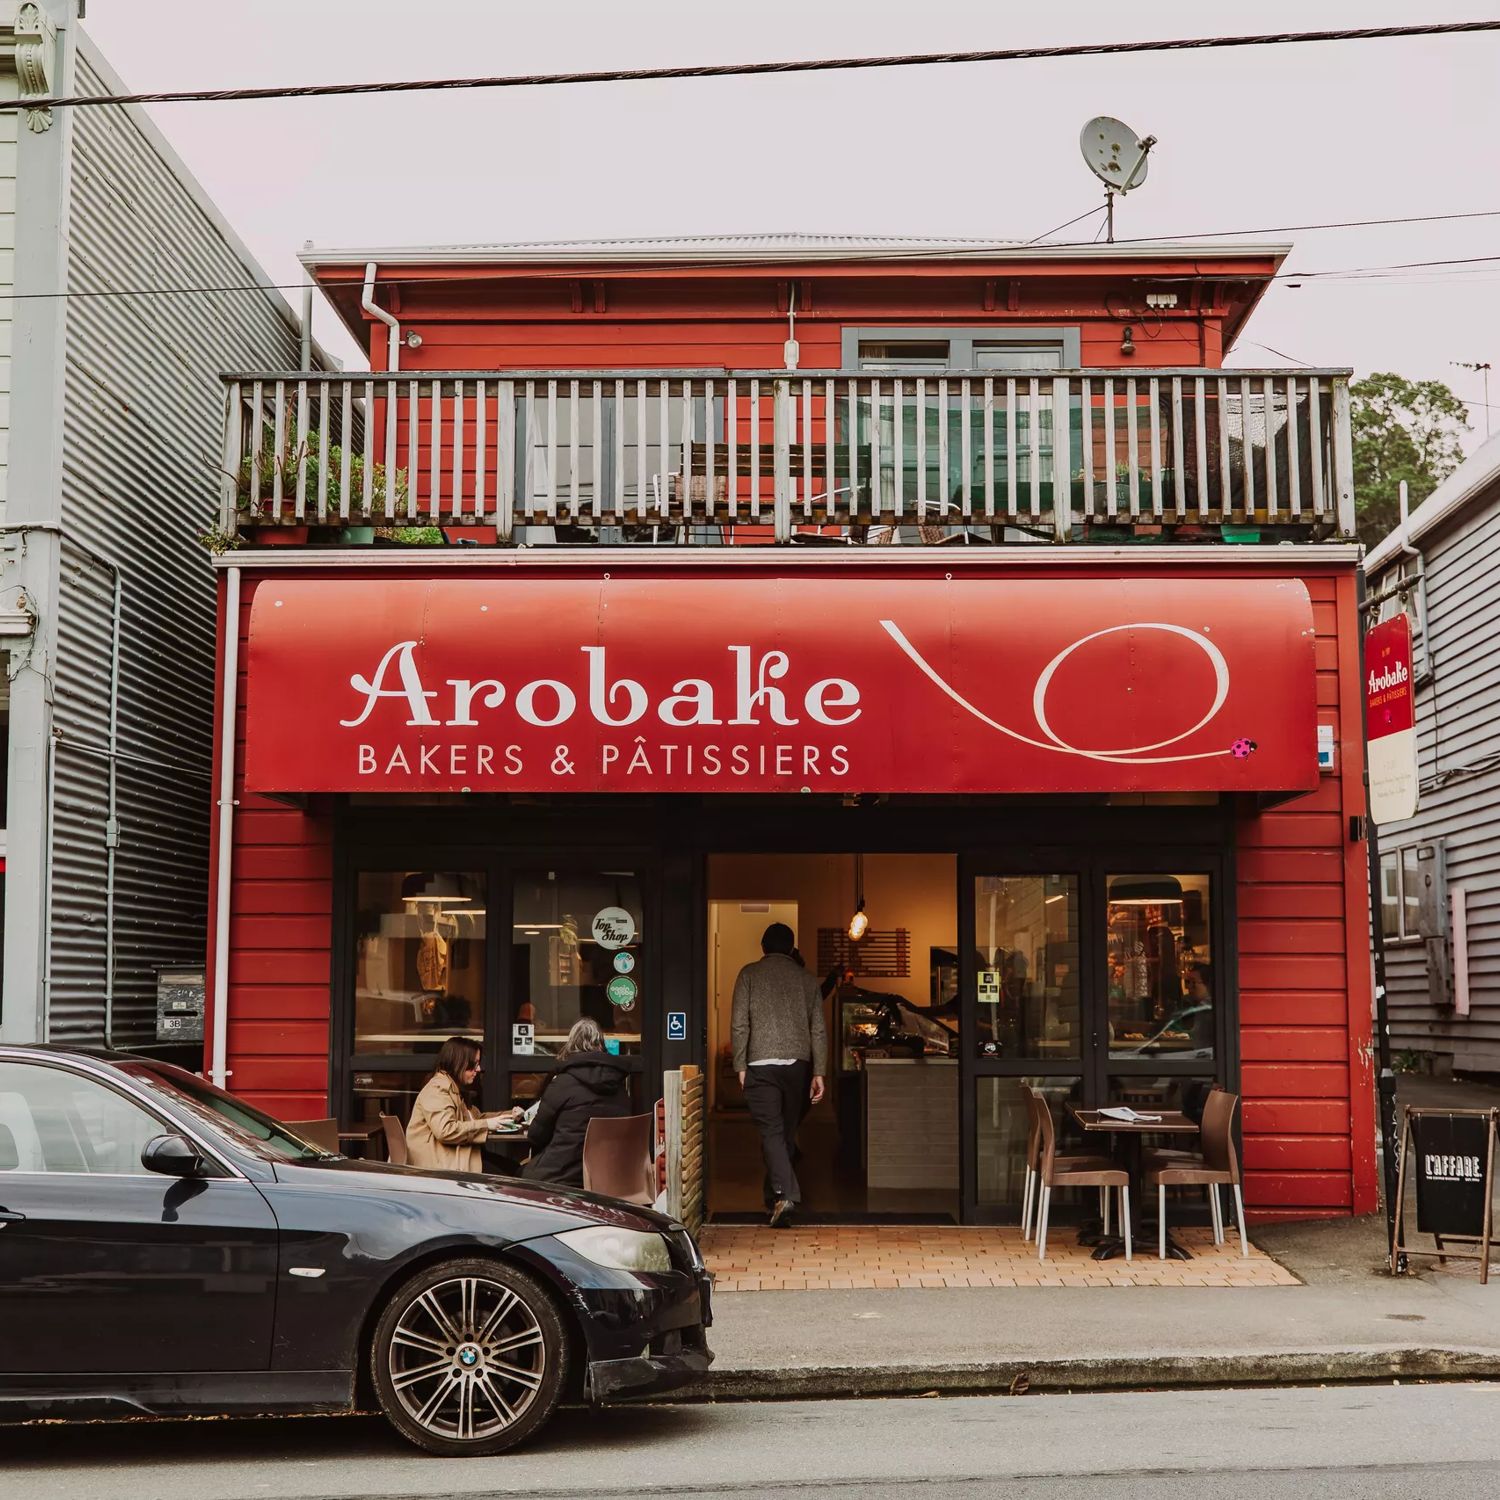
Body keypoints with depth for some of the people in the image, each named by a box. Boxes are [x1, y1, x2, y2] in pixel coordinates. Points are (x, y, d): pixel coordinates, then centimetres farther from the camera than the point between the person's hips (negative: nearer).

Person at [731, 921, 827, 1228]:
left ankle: (785, 1193, -23)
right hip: (798, 1064, 3)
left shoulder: (750, 974, 3)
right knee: (787, 1132, 14)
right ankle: (775, 1196, 23)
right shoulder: (806, 978, 11)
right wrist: (819, 1073, 8)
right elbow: (818, 1030, 7)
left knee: (772, 1132, -6)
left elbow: (739, 1024, -3)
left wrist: (740, 1066, 1)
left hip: (761, 1064, -3)